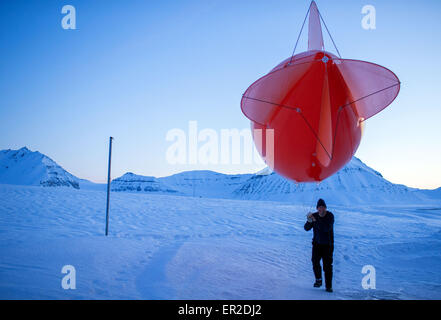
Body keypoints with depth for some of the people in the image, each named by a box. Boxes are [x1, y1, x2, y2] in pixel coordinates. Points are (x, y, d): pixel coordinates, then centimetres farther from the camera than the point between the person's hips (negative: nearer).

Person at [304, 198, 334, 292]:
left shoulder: (330, 216, -13)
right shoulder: (314, 216, -3)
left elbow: (327, 228, -28)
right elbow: (307, 228, -8)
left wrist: (316, 220, -33)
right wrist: (309, 221, -28)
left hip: (328, 244, -2)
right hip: (317, 243, 2)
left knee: (327, 265, -2)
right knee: (315, 261, -14)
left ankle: (328, 286, 10)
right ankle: (318, 280, 8)